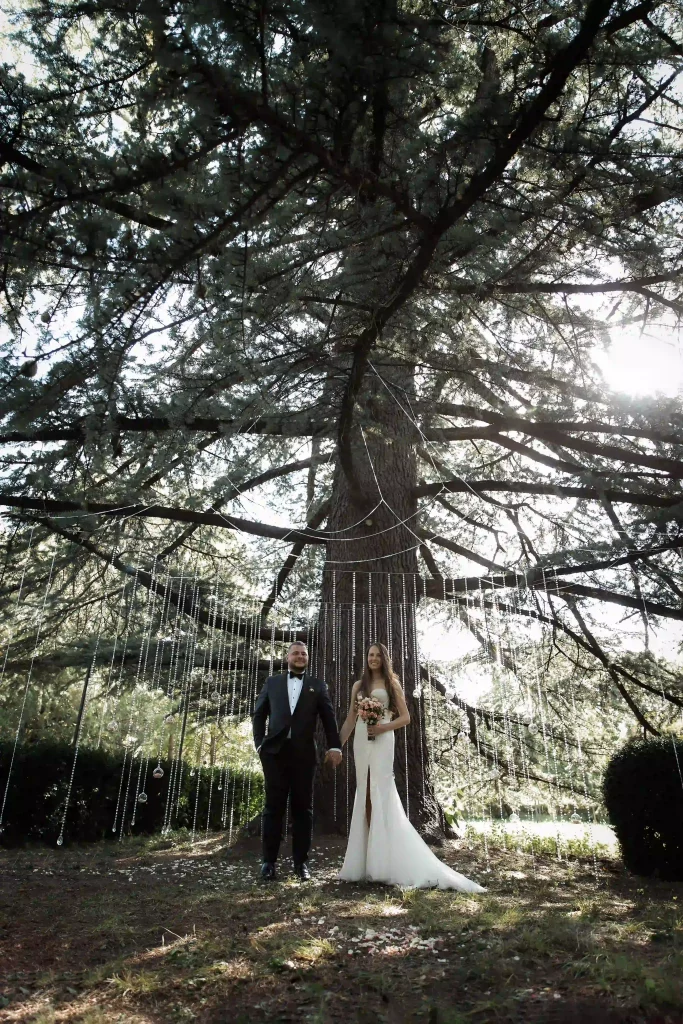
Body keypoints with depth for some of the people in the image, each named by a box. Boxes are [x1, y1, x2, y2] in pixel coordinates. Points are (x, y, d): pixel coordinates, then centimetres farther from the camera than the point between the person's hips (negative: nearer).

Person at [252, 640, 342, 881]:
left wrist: (334, 746, -6)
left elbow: (328, 717, 5)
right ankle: (269, 861, 14)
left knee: (302, 808, 5)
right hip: (275, 751, 0)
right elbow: (258, 714, 11)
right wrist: (260, 743, 0)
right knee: (274, 807, 4)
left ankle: (300, 861, 14)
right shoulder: (272, 682, 12)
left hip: (304, 753, 0)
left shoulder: (317, 685, 11)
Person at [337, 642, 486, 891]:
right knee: (365, 795, 3)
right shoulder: (358, 685, 16)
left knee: (381, 793, -8)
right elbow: (350, 719, 15)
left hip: (382, 741, -3)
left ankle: (383, 860, -5)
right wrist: (337, 746, 9)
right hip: (361, 741, 4)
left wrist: (384, 727, -12)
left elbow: (405, 717, 4)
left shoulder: (391, 684, 8)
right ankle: (367, 859, 7)